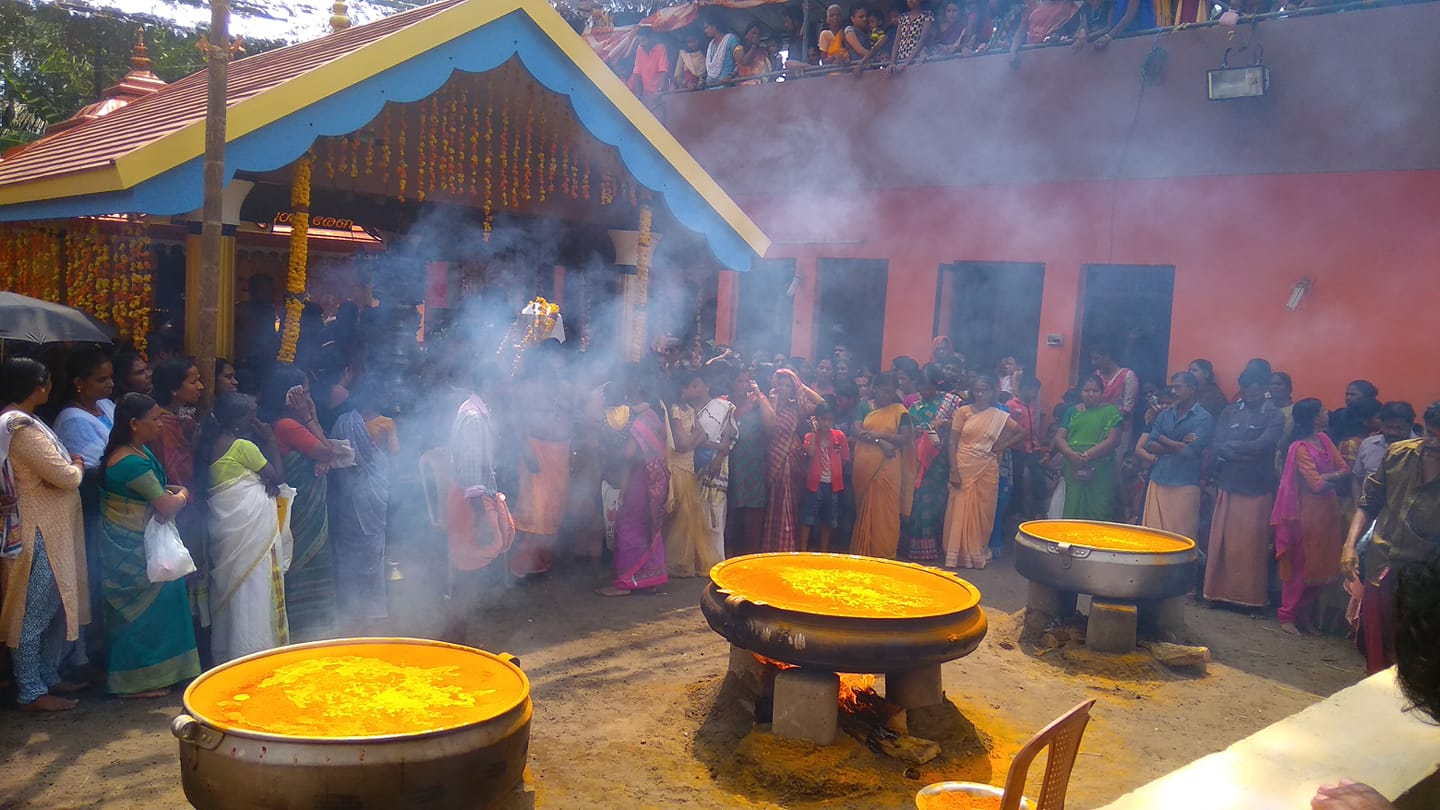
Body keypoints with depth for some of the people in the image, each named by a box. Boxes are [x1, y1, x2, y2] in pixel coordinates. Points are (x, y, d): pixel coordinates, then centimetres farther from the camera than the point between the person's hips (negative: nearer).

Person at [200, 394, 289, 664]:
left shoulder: (210, 444, 10)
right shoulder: (243, 446, -14)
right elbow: (277, 476, -7)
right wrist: (270, 442, 0)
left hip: (224, 523, 8)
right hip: (250, 522, -8)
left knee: (228, 586, 15)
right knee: (253, 588, -1)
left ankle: (224, 651, 24)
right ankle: (254, 647, 3)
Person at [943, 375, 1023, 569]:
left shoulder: (999, 416, 5)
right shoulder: (963, 412, 0)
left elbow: (1022, 433, 13)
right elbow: (953, 442, -3)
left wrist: (1002, 447, 1)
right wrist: (954, 470, -11)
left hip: (986, 471, 2)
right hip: (964, 469, -1)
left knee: (982, 512, 6)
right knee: (960, 511, 0)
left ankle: (978, 553, 16)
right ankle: (958, 554, 7)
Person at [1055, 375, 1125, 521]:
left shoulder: (1111, 412, 4)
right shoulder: (1073, 411, 16)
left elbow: (1112, 440, -7)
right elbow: (1059, 437, 9)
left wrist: (1086, 456, -15)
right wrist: (1070, 454, -12)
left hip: (1100, 472, -3)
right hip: (1073, 470, 3)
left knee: (1098, 515, -6)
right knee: (1072, 512, 2)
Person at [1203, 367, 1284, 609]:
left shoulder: (1274, 416, 0)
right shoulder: (1229, 413, 8)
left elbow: (1262, 446, -14)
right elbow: (1216, 447, -2)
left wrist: (1230, 446, -5)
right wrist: (1247, 451, -13)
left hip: (1258, 490, -3)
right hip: (1228, 485, 3)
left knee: (1252, 546, 1)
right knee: (1222, 542, 5)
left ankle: (1251, 597, 11)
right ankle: (1220, 591, 15)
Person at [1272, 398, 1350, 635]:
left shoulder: (1323, 439, 7)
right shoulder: (1300, 448, -15)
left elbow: (1345, 471, 4)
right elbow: (1317, 484, -18)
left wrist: (1326, 477, -13)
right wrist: (1335, 478, -1)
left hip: (1328, 511, 7)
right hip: (1309, 513, -7)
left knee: (1320, 567, 11)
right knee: (1300, 566, 1)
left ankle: (1306, 613, 22)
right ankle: (1287, 616, 12)